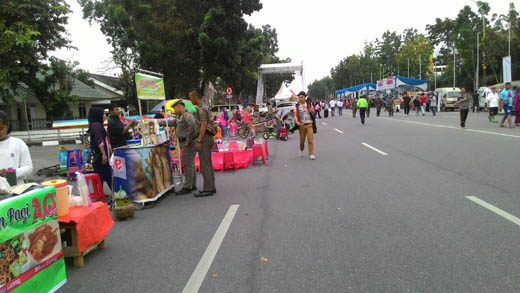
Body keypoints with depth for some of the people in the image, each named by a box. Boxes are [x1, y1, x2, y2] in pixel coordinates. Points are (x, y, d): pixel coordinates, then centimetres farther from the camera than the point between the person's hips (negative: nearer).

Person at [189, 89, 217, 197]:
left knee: (204, 165, -9)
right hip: (208, 138, 10)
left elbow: (203, 125, -21)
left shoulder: (201, 108, -12)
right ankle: (211, 188, 14)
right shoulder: (203, 108, 20)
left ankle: (207, 189, -8)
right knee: (208, 164, 11)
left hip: (204, 139, -10)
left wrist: (199, 141, -24)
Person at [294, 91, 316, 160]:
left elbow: (313, 113, 12)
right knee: (302, 140, 10)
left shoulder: (309, 104, 4)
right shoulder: (297, 106, 2)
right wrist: (297, 121, -22)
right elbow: (295, 115, -2)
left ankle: (311, 154, -5)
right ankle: (301, 150, 38)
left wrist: (312, 111, -12)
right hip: (301, 125, 1)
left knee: (310, 139, -9)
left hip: (309, 124, -1)